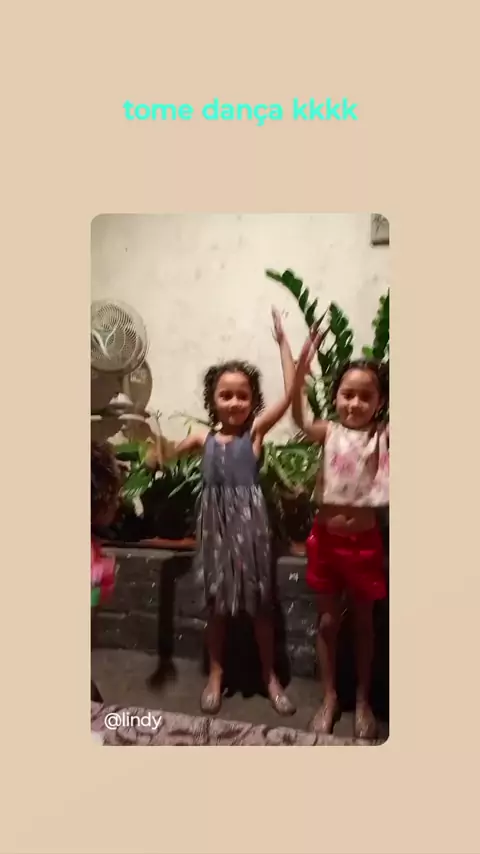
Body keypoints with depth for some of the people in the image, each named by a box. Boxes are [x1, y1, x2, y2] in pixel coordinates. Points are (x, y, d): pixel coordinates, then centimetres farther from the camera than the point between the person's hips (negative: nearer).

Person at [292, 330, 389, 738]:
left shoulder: (385, 436, -5)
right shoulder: (329, 432, -5)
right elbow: (299, 419, -24)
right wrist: (302, 366, -35)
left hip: (365, 540, 0)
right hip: (326, 537, 1)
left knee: (363, 620, 15)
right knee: (328, 619, 13)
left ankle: (363, 700, 33)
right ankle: (330, 697, 31)